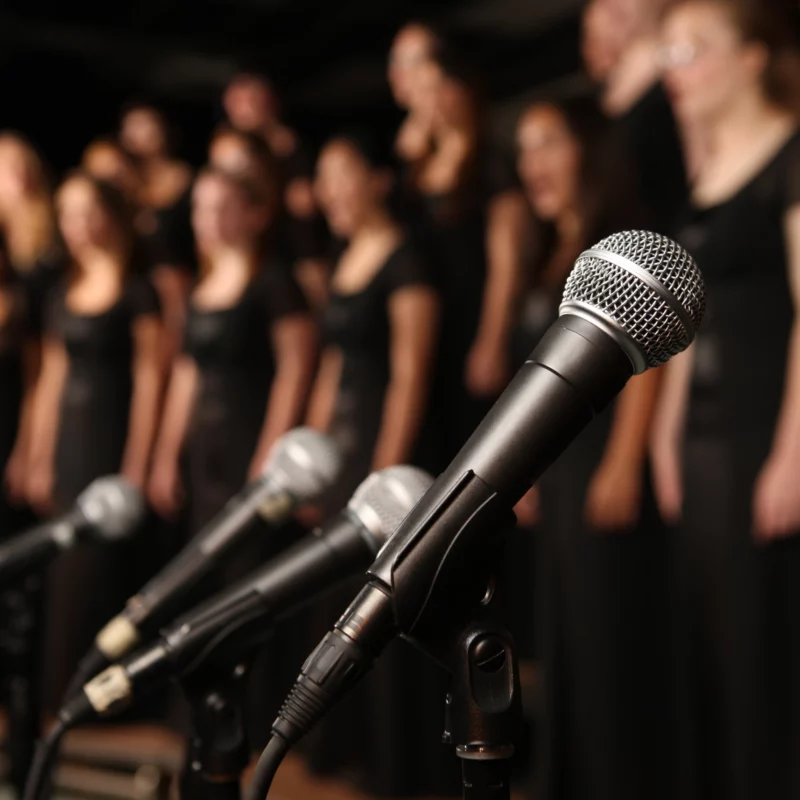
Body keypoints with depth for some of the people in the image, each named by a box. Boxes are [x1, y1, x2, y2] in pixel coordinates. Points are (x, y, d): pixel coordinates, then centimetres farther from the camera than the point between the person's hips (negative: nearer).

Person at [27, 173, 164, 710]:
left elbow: (148, 381, -8)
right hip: (68, 445, 6)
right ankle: (63, 694, 17)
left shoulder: (137, 293, -5)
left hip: (113, 442, -6)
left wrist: (136, 469, -13)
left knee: (97, 570, -6)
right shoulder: (63, 295, 13)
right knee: (63, 575, 7)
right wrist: (40, 462, 12)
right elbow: (52, 379, 15)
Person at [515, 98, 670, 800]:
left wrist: (623, 464, -24)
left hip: (604, 461, -9)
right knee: (565, 637, 13)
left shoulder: (621, 239, -7)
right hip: (556, 467, 9)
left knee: (612, 636, -5)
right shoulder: (551, 256, 18)